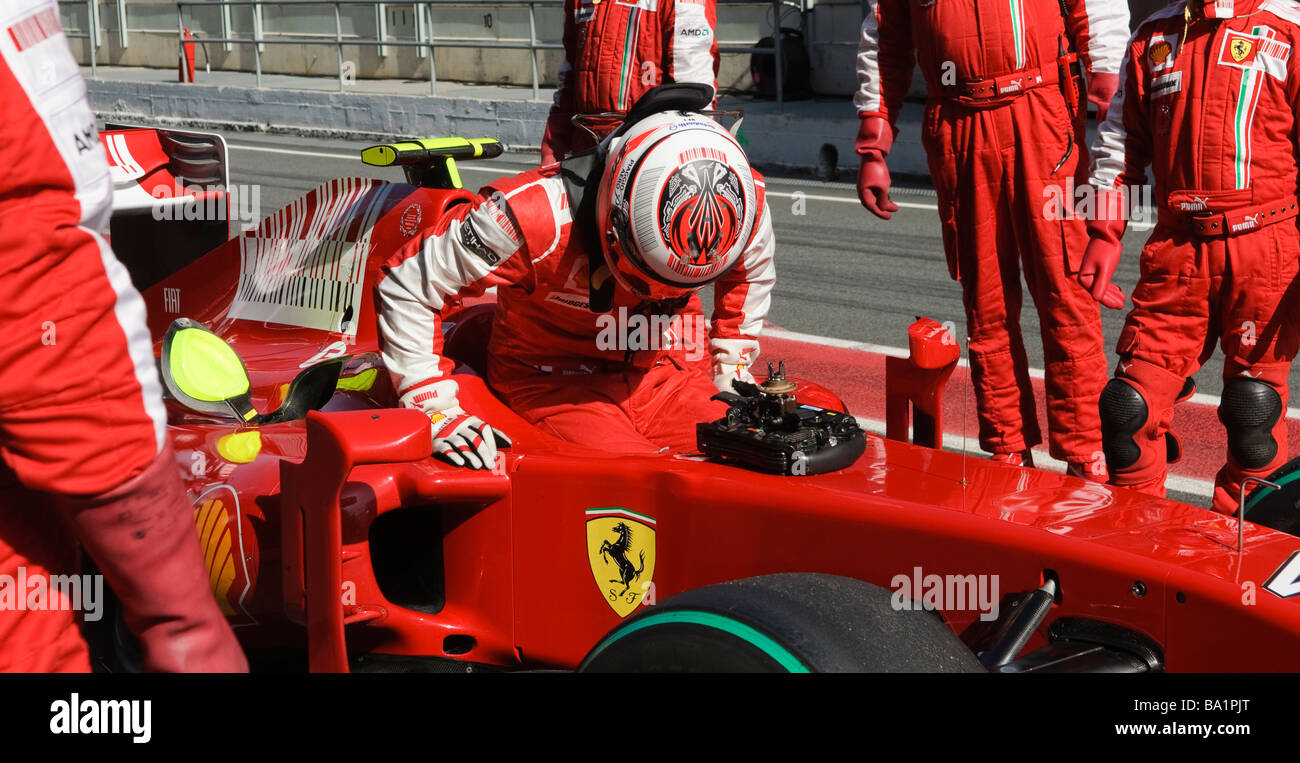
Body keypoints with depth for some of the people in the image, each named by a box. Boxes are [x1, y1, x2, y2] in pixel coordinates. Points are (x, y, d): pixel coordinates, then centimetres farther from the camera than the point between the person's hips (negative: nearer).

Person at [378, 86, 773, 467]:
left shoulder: (746, 200, -15)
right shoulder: (537, 216, -29)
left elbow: (752, 273, 13)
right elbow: (404, 286, -19)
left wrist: (732, 367, 11)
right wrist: (438, 411, -20)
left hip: (668, 374, 4)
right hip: (554, 382, -4)